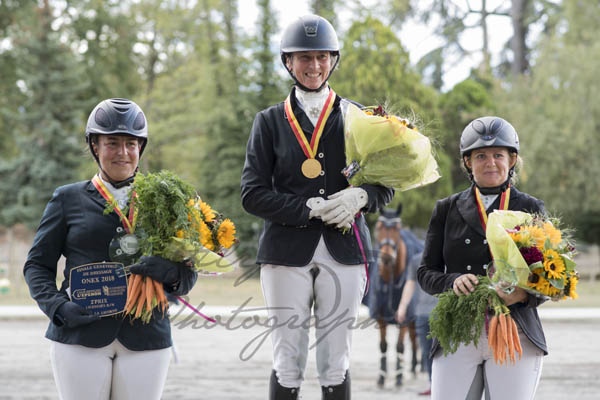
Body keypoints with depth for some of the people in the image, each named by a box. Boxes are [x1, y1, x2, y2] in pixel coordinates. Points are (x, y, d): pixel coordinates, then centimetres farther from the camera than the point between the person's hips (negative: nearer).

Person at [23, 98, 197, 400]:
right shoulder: (68, 199, 9)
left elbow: (188, 275, 10)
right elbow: (37, 264, 10)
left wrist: (170, 273, -13)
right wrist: (57, 307, -8)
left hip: (146, 339, 1)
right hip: (80, 340, -1)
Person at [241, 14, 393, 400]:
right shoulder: (271, 121, 9)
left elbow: (385, 185, 9)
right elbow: (253, 194, 1)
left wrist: (360, 196, -14)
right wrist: (309, 209, -13)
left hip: (343, 251, 1)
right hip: (287, 251, -1)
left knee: (336, 361, 2)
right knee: (287, 362, -2)